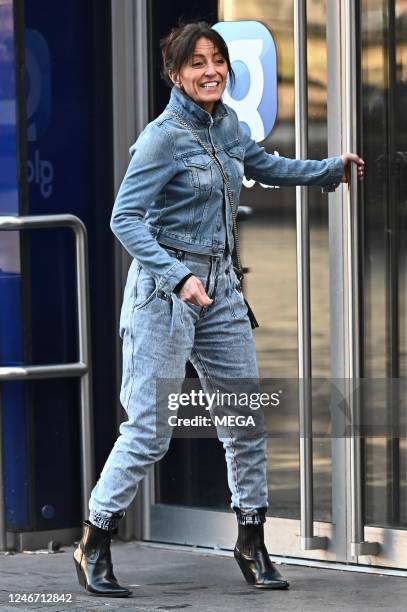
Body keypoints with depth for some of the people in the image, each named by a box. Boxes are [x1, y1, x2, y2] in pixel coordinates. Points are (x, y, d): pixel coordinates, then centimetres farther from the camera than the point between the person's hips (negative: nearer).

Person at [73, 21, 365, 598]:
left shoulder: (228, 123, 8)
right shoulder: (164, 136, -15)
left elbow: (262, 165, 30)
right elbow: (125, 218, -18)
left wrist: (329, 169, 33)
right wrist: (179, 277, -27)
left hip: (219, 286, 7)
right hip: (163, 289, -7)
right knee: (150, 428, -8)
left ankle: (251, 543, 20)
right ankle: (94, 546, 4)